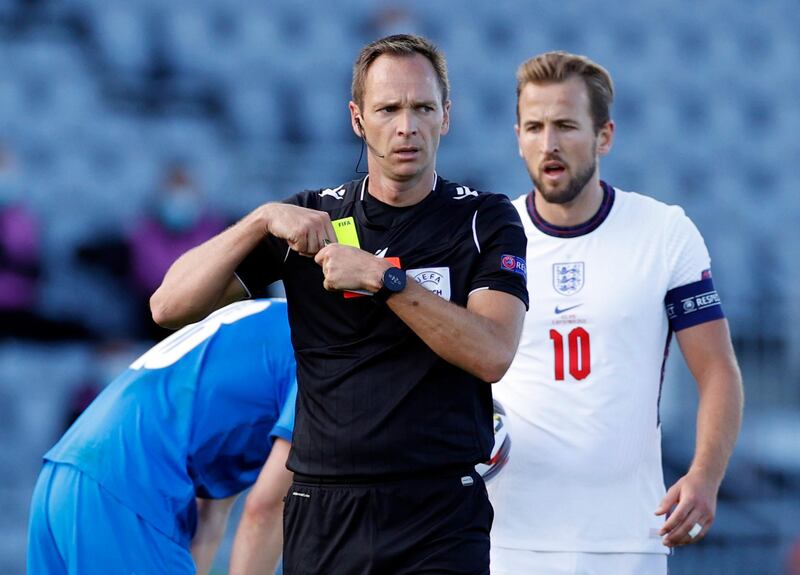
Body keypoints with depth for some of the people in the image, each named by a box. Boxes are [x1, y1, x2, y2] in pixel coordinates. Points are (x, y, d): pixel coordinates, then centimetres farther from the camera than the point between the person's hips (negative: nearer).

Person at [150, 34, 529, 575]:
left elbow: (491, 353, -14)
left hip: (441, 516, -2)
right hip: (322, 516, 2)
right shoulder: (311, 218, 8)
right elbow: (170, 306, 2)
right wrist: (262, 220, -10)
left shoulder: (486, 220, 2)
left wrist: (382, 277, -19)